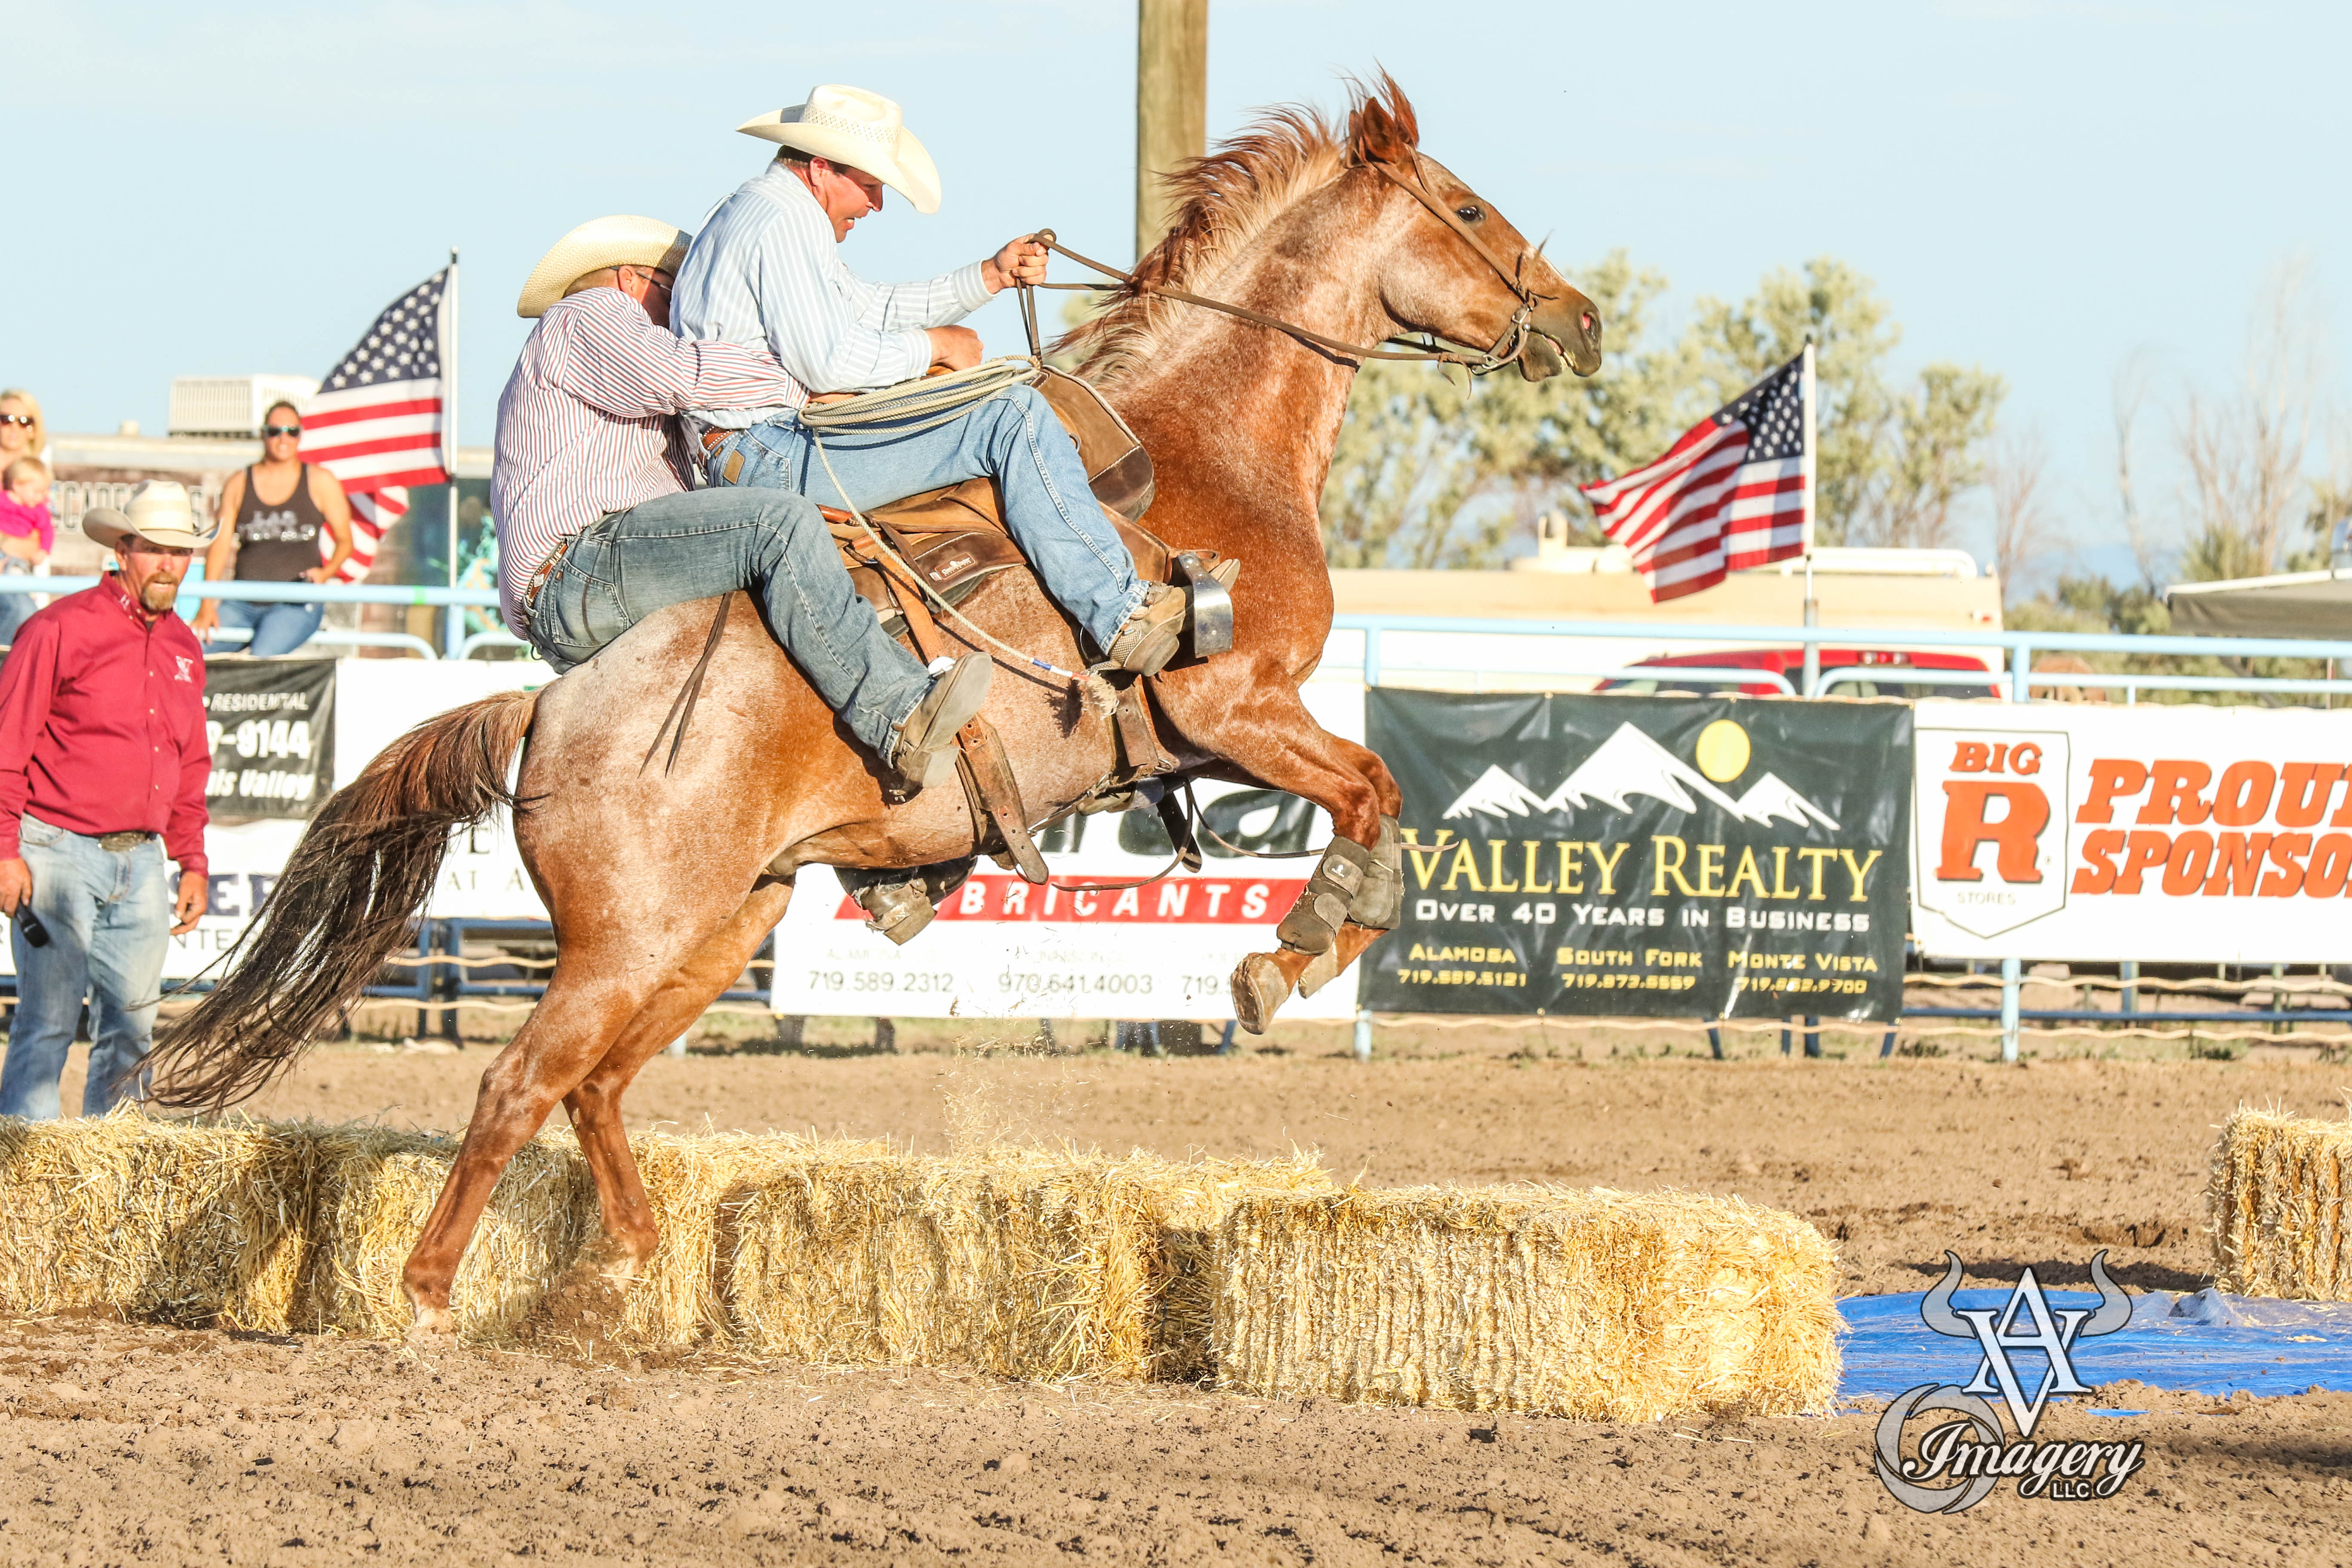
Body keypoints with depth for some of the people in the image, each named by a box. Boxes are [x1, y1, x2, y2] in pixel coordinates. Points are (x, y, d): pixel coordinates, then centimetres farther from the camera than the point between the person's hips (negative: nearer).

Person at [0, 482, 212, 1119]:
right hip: (60, 853, -6)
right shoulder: (62, 629, -7)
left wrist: (192, 863, 17)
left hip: (141, 858, 6)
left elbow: (191, 768, 22)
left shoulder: (183, 648, 14)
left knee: (133, 1022, 7)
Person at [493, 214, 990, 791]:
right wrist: (805, 379, -9)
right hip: (577, 566, -11)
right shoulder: (592, 314, 7)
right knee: (781, 525, -26)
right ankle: (902, 719, -43)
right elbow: (670, 372, -14)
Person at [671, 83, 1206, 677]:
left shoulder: (756, 210, 22)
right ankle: (1121, 616, -20)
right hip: (770, 459, -12)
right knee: (1013, 415, -16)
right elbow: (830, 362, -22)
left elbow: (870, 306, 26)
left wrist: (991, 277, 16)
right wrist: (936, 346, -7)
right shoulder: (782, 222, -14)